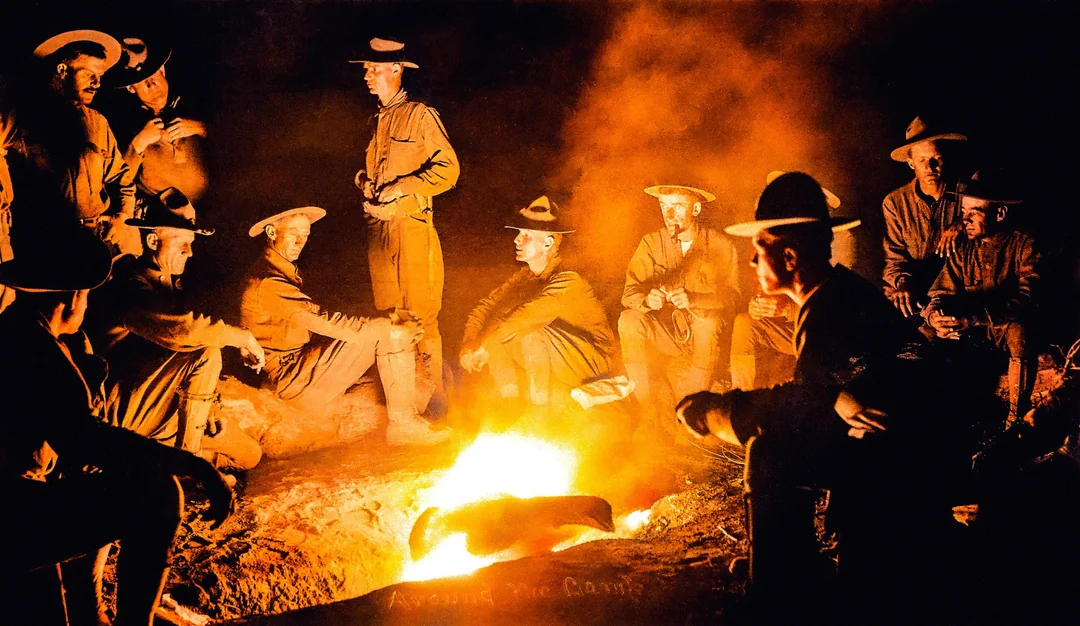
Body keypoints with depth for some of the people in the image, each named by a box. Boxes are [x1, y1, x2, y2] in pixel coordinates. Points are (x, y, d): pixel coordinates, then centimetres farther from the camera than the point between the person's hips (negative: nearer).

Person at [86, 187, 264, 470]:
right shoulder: (131, 287, -21)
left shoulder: (168, 283, 10)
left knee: (248, 454, 3)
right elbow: (184, 329, -36)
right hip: (123, 408, -9)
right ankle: (187, 452, -16)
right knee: (207, 352, -27)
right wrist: (243, 337, -21)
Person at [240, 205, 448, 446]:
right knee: (384, 332, -19)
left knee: (399, 329, 2)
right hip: (290, 378, -10)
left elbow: (317, 320, 12)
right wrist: (390, 328, -20)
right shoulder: (267, 282, -19)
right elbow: (324, 321, -24)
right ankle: (402, 423, -14)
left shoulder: (285, 272, 16)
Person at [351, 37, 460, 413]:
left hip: (412, 227, -7)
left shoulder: (420, 115, -4)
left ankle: (435, 393, 3)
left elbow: (448, 168, -11)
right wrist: (365, 183, 7)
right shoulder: (377, 121, 18)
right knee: (388, 316, 9)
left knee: (421, 316, -6)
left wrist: (400, 188, -15)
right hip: (378, 229, 7)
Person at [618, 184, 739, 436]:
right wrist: (647, 299, -29)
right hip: (665, 338, 2)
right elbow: (630, 292, -3)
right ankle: (658, 418, -26)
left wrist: (692, 300, -30)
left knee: (708, 321, -35)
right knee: (629, 320, -26)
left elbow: (731, 296, -10)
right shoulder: (652, 243, 5)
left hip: (705, 341, -2)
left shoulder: (721, 246, -2)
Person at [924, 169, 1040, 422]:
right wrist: (934, 315, -26)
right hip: (971, 332, 5)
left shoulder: (1024, 246, -11)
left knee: (1019, 333, -37)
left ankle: (1017, 418, -23)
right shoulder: (964, 249, 4)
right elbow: (942, 293, 1)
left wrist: (974, 320, -36)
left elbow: (1027, 300, -23)